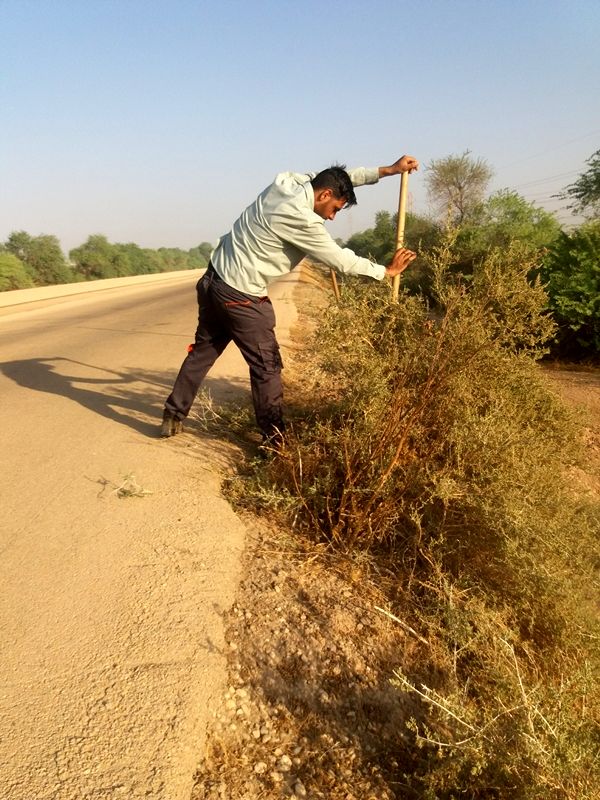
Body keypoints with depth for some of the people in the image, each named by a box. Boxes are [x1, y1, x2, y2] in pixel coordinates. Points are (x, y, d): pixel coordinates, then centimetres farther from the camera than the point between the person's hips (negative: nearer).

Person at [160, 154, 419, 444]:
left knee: (203, 350, 20)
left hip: (213, 279, 9)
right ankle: (274, 439, 13)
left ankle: (172, 417, 31)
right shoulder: (303, 221, -20)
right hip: (241, 297, -9)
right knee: (267, 366, 4)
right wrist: (387, 271, 2)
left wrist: (387, 170, 14)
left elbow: (337, 177, 15)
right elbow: (342, 261, -11)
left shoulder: (286, 182, 3)